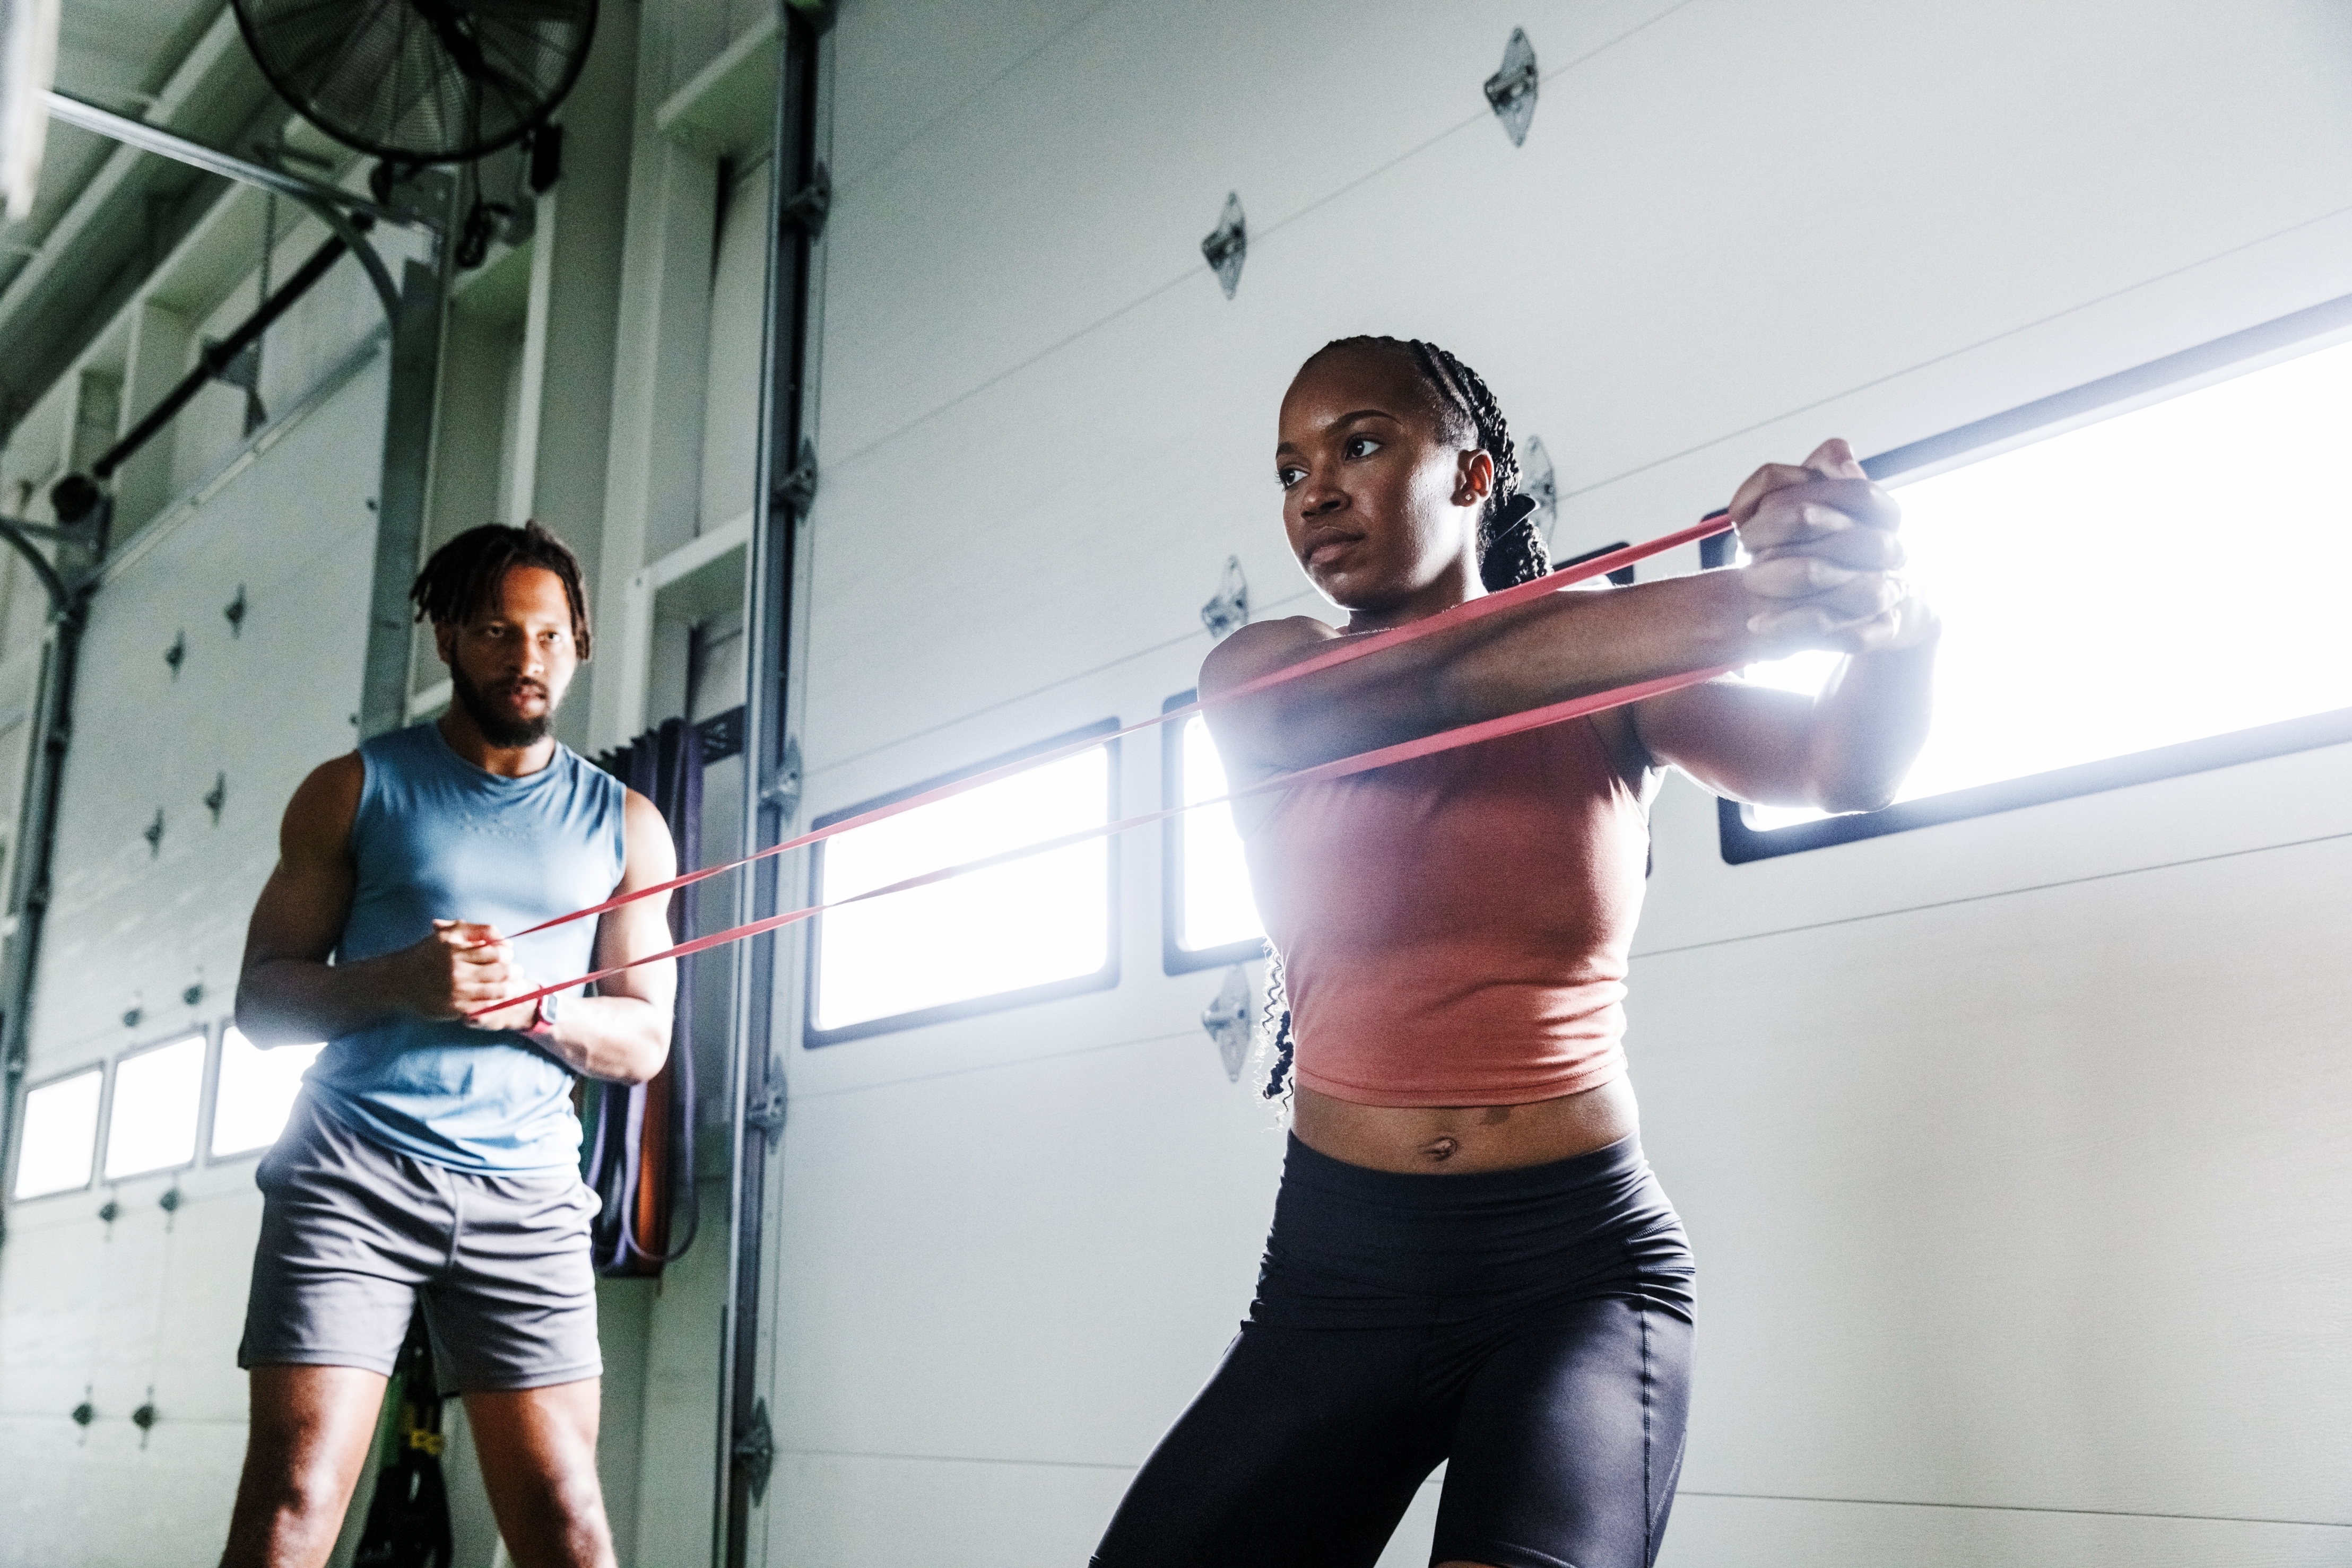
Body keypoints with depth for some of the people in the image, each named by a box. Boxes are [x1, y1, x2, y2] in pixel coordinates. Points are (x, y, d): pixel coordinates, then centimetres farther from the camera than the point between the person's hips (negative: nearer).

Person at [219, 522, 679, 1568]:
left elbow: (643, 1042, 11)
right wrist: (402, 981, -13)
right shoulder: (355, 790, 9)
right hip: (352, 1170, -1)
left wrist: (532, 1006, -9)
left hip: (525, 1195, 1)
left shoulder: (624, 825, 13)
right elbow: (261, 999, 6)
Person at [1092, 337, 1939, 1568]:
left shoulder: (1612, 676, 4)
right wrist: (1735, 605, -33)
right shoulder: (1258, 680, 4)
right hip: (1337, 1274, 2)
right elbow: (1423, 690, -17)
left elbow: (1846, 770, -11)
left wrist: (1889, 616, -36)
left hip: (1580, 1266, -2)